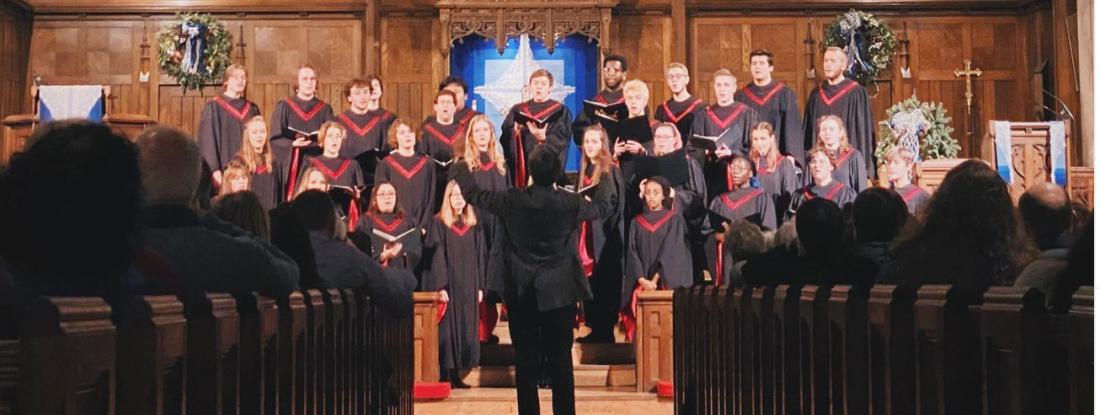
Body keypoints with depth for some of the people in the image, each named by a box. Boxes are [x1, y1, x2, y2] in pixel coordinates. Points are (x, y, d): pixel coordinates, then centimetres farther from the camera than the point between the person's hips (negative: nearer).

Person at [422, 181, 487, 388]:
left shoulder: (474, 225, 11)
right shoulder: (438, 223, -2)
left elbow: (480, 257, 10)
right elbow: (435, 256, -8)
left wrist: (480, 286, 3)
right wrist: (440, 286, -16)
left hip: (468, 287, 4)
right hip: (448, 286, -4)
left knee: (466, 329, 4)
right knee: (447, 329, -3)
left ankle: (456, 375, 10)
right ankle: (446, 375, 2)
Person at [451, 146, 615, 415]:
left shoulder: (512, 200, -10)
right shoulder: (571, 203, -9)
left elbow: (473, 194, 6)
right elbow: (603, 208, 12)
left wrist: (461, 166, 26)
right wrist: (603, 183, 33)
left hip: (521, 293, 0)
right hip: (560, 293, 0)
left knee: (526, 360, 5)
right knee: (561, 360, 5)